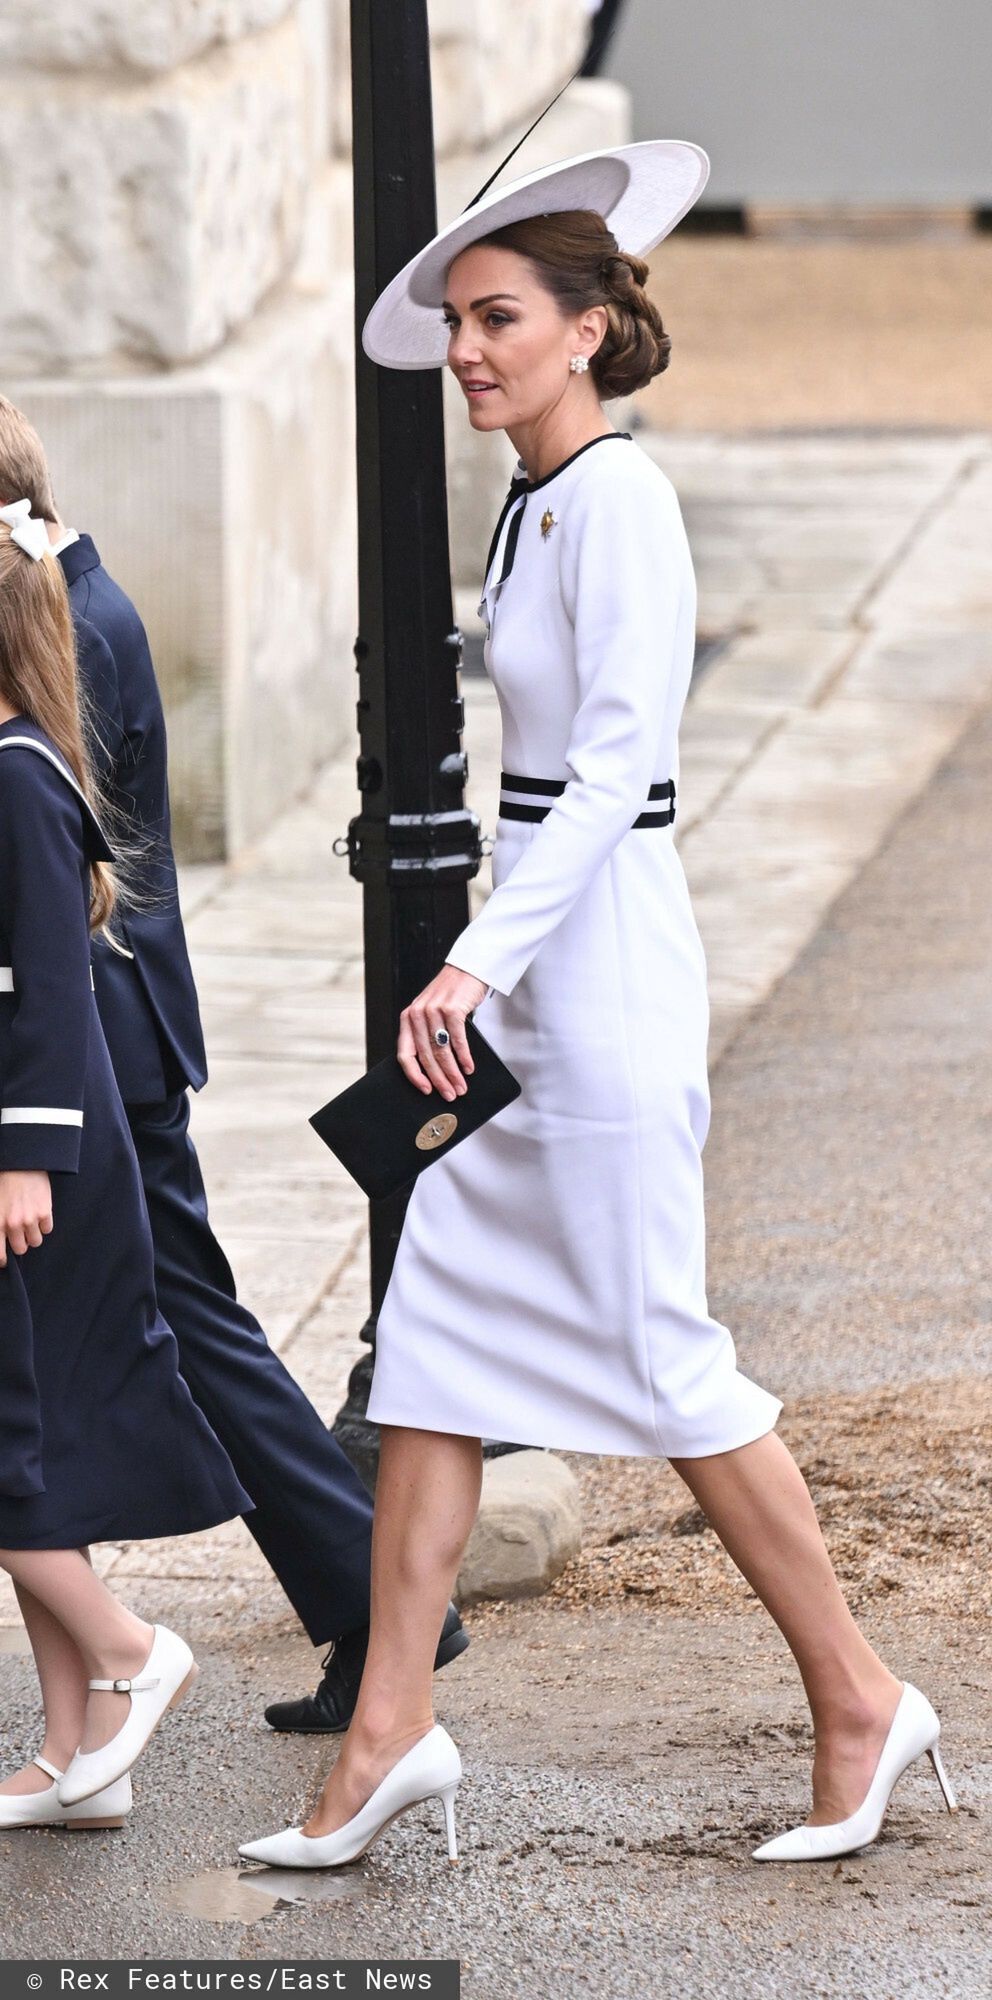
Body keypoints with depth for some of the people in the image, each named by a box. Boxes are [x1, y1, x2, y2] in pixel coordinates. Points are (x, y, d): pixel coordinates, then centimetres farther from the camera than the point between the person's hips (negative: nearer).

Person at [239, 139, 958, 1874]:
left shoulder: (617, 498, -15)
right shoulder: (533, 504, 13)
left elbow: (615, 768, -23)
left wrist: (478, 957, -29)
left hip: (597, 943, -10)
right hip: (527, 967, 10)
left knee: (661, 1356, -3)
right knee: (430, 1330, 7)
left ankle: (859, 1700, 9)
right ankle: (392, 1723, 9)